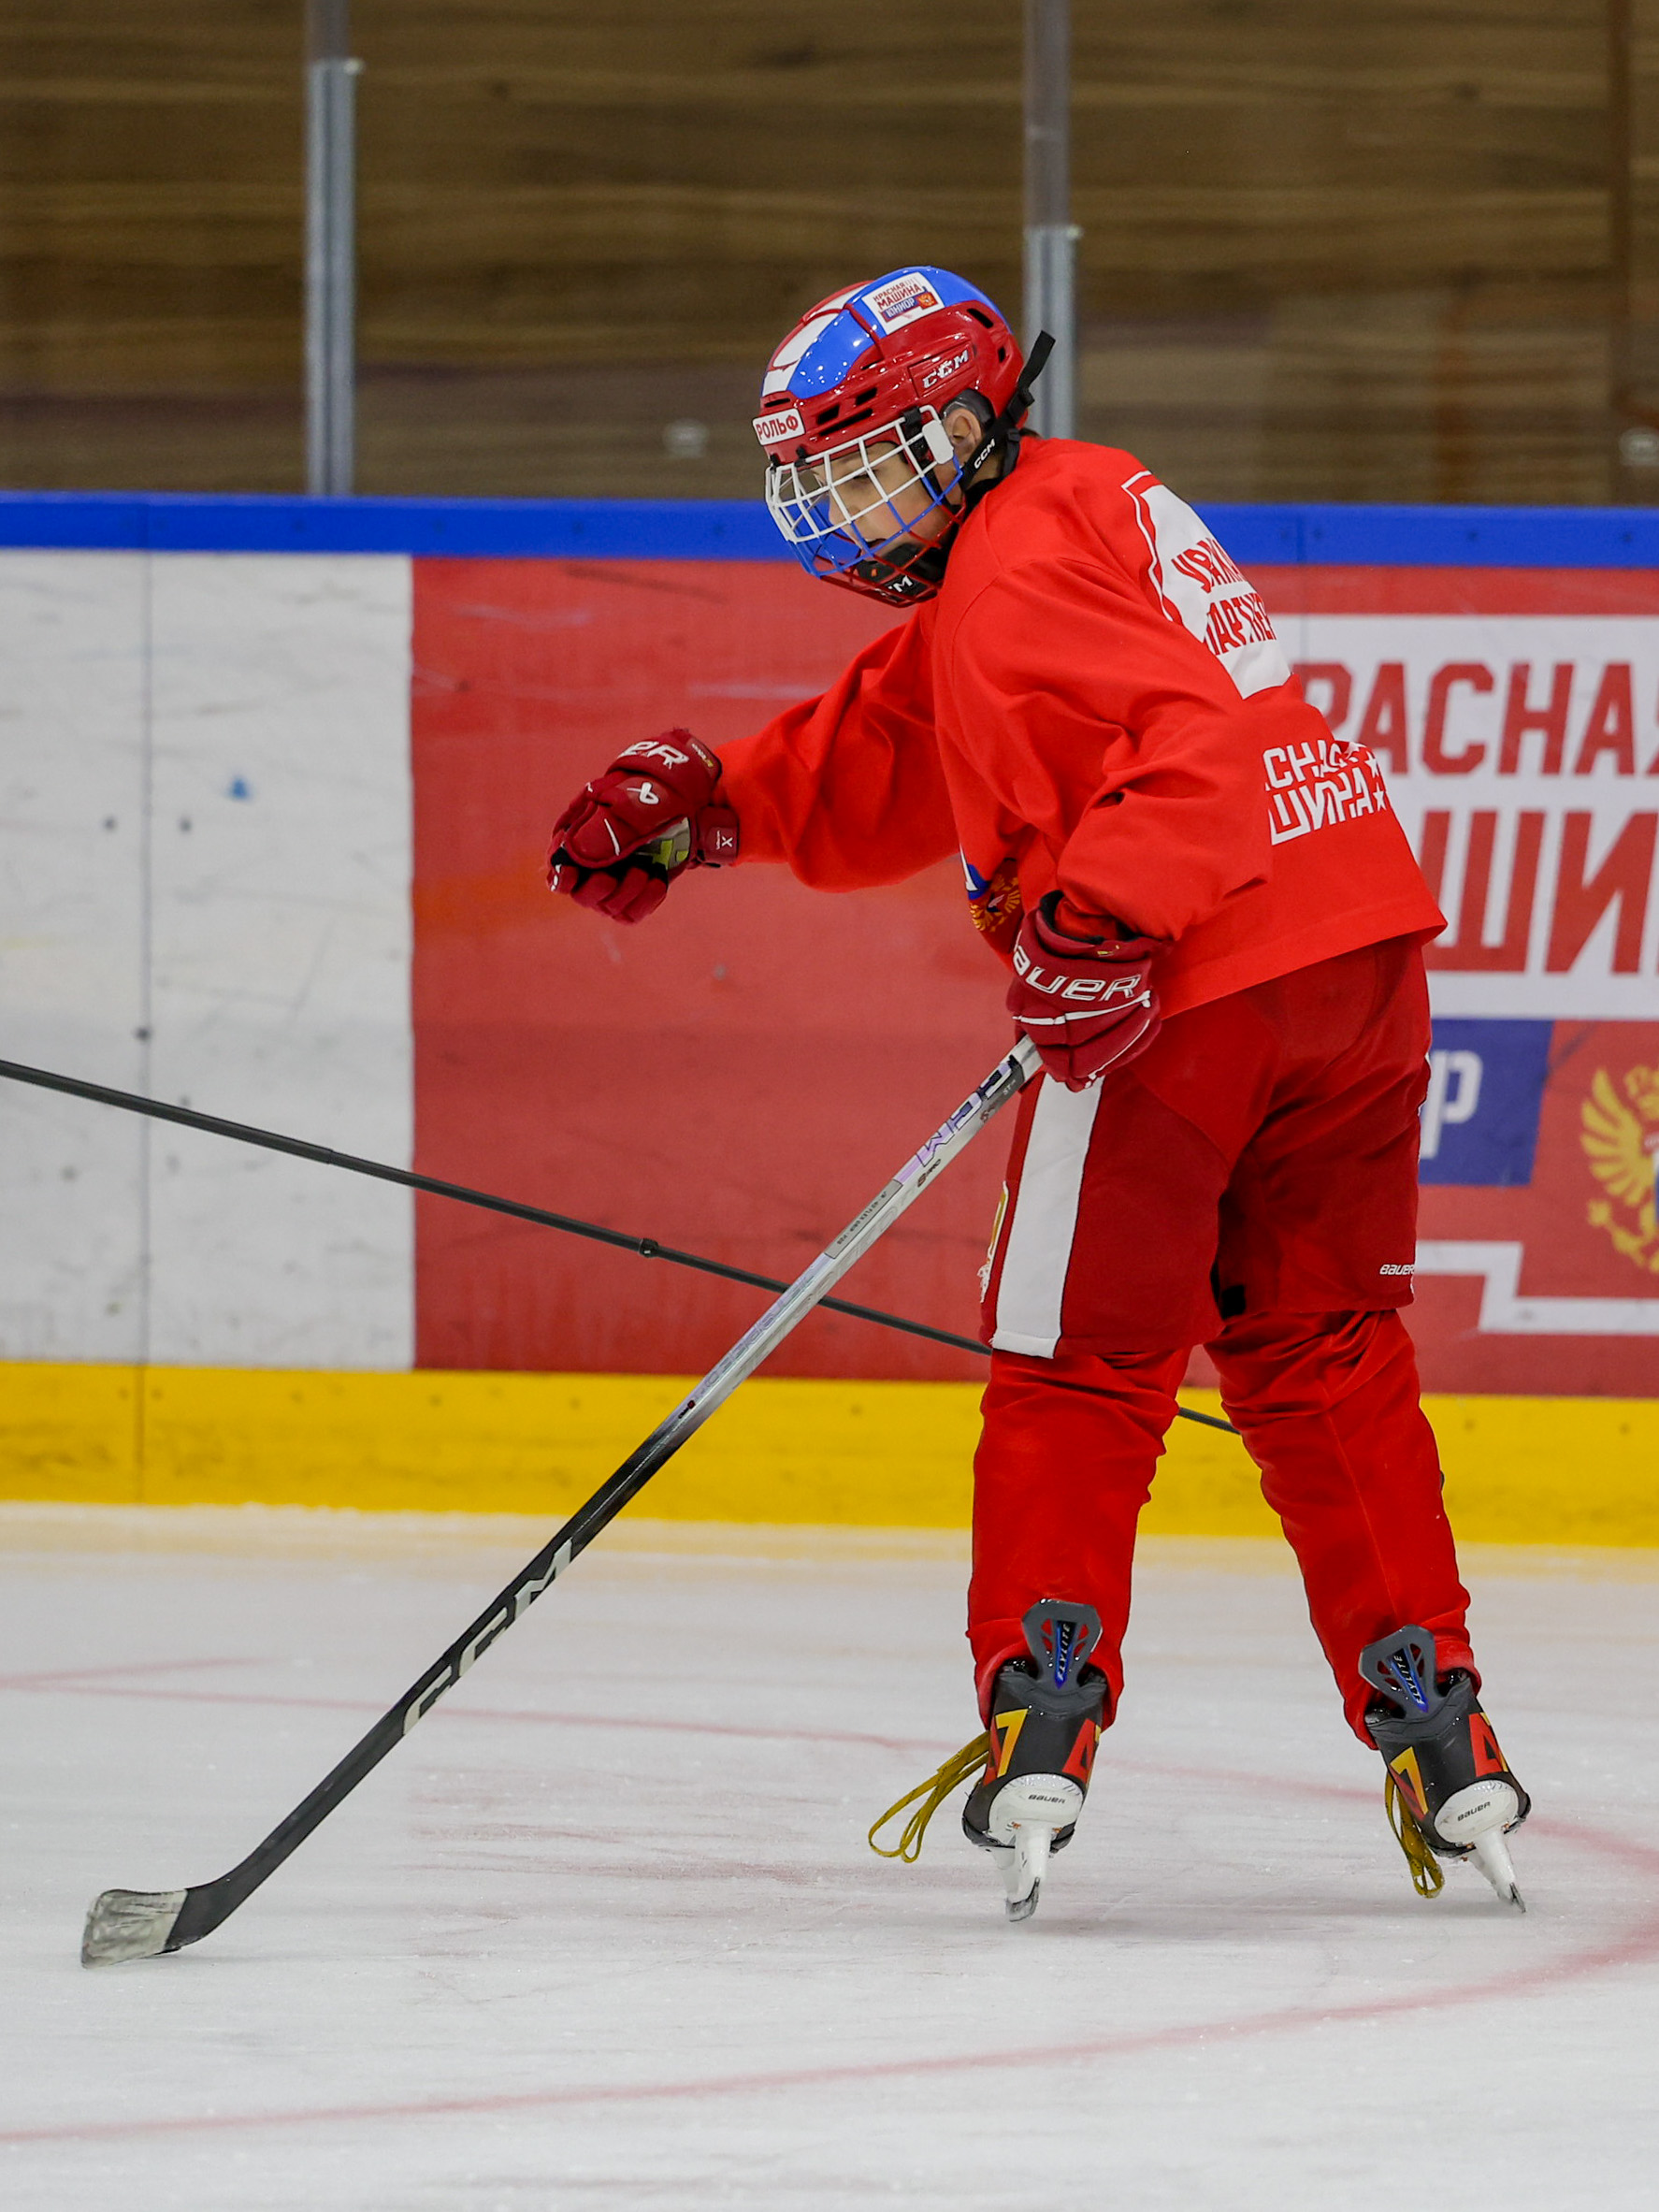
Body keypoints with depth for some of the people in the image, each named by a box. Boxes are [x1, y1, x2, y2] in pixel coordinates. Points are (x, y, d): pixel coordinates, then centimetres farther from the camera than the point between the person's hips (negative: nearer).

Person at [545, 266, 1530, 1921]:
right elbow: (889, 761, 26)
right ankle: (1434, 1726, 11)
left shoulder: (1020, 569, -11)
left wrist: (1104, 917, -35)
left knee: (1077, 1365, 2)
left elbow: (1189, 743, -26)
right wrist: (710, 801, 19)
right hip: (1352, 960, 9)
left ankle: (1041, 1718, 1)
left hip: (1186, 996, -9)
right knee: (1324, 1358, 14)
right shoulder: (1083, 502, 21)